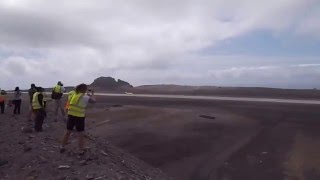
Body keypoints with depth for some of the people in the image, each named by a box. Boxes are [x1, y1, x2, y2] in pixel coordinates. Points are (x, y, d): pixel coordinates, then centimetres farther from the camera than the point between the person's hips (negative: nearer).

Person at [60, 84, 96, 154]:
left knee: (68, 132, 18)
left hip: (71, 115, 6)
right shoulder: (84, 97, -11)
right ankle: (81, 150, 12)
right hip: (79, 117, -6)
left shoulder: (73, 95, 6)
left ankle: (62, 147, 28)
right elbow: (93, 101, -13)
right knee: (80, 134, 5)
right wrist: (92, 94, 6)